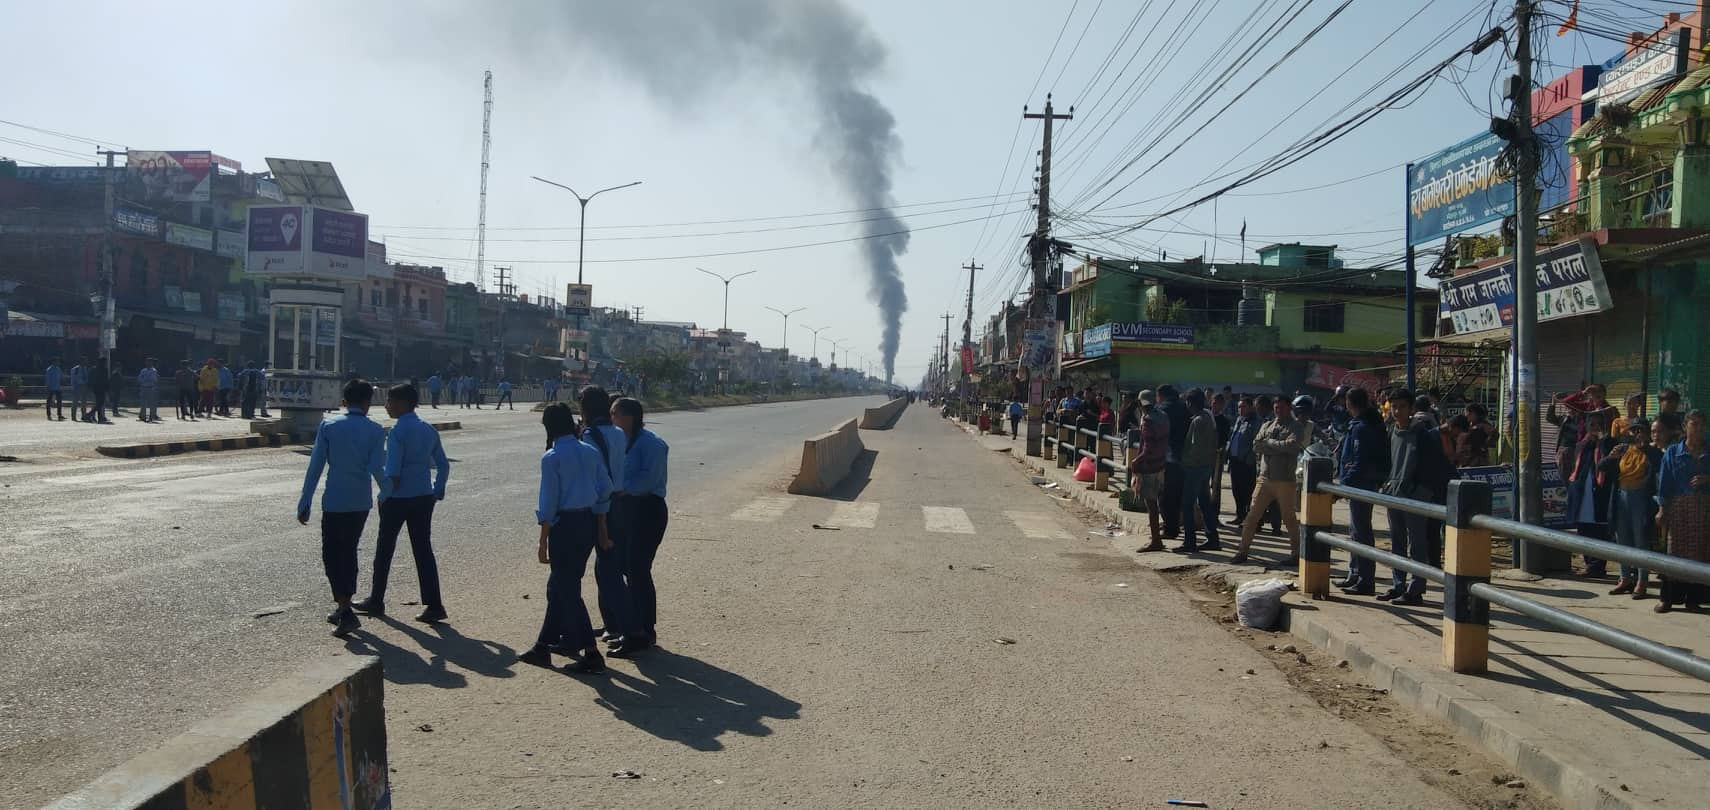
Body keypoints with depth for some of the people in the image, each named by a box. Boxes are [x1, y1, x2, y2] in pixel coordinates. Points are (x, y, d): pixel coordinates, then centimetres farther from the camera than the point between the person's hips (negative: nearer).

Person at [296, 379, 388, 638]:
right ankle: (344, 607, 28)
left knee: (332, 556, 4)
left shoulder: (328, 425, -3)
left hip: (334, 502, -2)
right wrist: (387, 493, 8)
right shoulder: (375, 430, -3)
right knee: (349, 552, 19)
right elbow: (377, 468, -11)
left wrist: (305, 502, -1)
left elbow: (315, 466, -5)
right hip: (361, 502, 2)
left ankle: (345, 610, -9)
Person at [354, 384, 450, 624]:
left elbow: (393, 471, -18)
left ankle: (376, 601, 24)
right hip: (424, 497, 6)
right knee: (423, 550, 6)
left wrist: (386, 494, -8)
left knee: (385, 549, 11)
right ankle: (434, 605, 1)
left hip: (398, 498, -6)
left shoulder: (397, 432, -14)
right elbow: (443, 464, 9)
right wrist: (438, 491, 15)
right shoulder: (429, 430, 8)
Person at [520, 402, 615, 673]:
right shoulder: (590, 452, 5)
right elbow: (605, 492, 7)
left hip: (564, 525, -7)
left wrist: (543, 542, -6)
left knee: (567, 590, 1)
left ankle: (591, 654, 0)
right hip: (588, 523, 7)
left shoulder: (551, 458, -13)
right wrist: (602, 532, 15)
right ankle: (544, 646, 31)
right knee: (558, 586, 20)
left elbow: (549, 503, -13)